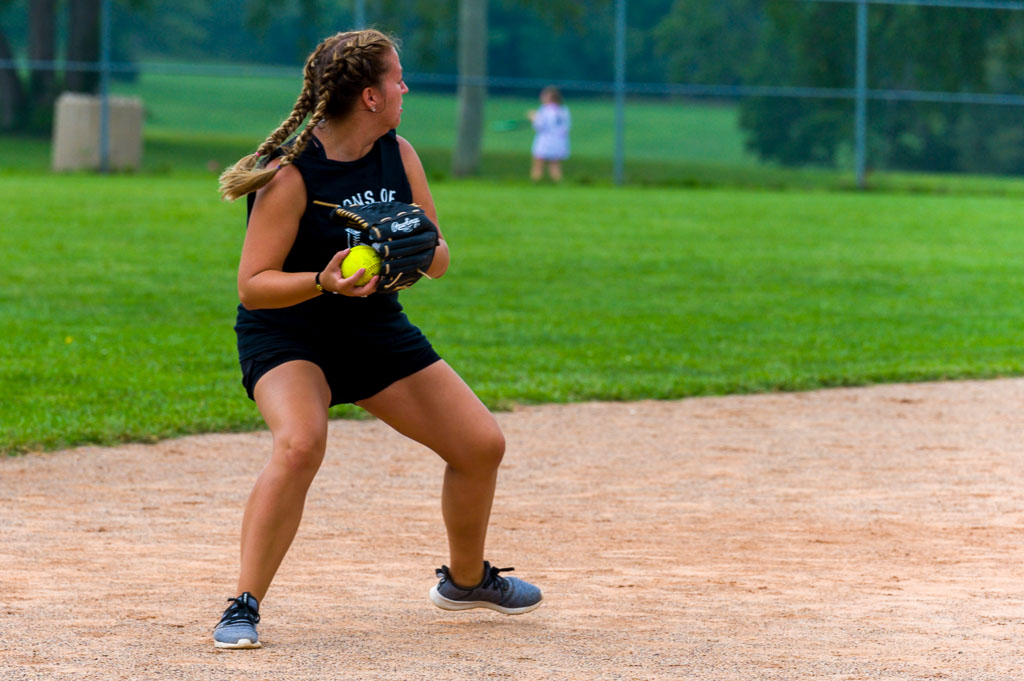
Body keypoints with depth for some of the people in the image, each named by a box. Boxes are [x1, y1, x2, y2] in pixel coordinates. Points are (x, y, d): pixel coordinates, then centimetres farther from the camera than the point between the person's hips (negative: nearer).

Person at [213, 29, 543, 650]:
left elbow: (439, 259, 3)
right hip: (287, 335, -6)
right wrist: (323, 282, -38)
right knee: (300, 443, -35)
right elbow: (253, 285, -21)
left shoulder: (398, 155, -2)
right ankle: (244, 608, -25)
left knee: (482, 444, 7)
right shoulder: (291, 173, -21)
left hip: (376, 328, 7)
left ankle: (466, 580, 34)